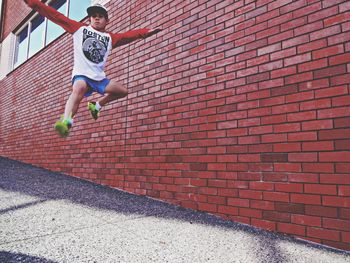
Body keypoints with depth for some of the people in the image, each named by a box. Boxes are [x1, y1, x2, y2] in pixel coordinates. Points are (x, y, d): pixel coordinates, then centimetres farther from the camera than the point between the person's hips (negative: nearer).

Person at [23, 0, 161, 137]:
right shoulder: (79, 28, 10)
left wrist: (147, 31, -11)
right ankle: (66, 121, -55)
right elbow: (56, 16, 6)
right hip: (81, 74, -5)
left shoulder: (110, 37, 16)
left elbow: (129, 35, 3)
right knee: (79, 89, -36)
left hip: (99, 77, 5)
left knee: (122, 91, 5)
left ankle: (96, 106, 20)